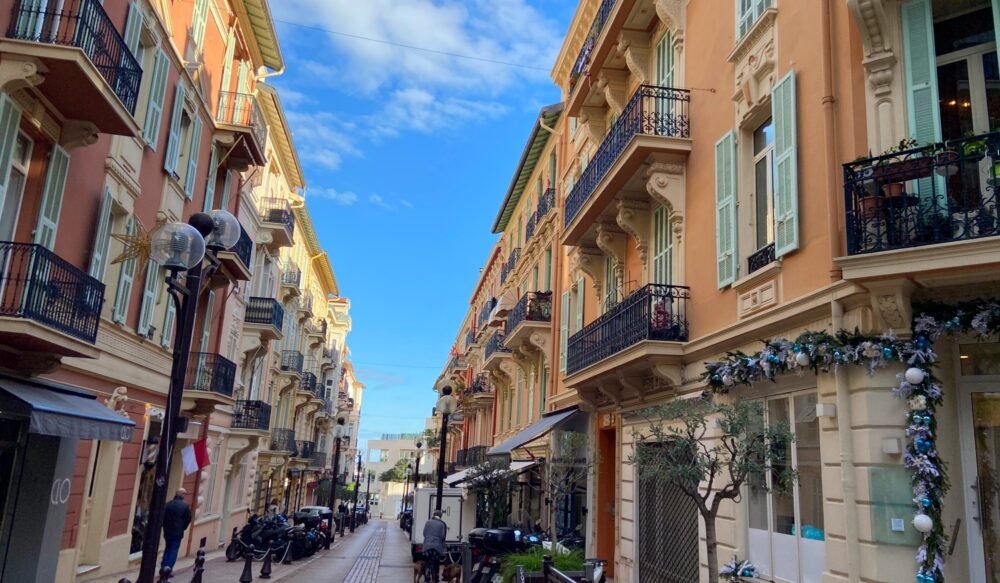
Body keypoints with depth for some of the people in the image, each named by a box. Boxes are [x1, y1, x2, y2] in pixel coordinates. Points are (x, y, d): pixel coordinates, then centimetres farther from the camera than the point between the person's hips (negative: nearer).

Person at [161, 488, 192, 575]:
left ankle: (163, 566, 15)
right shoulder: (185, 506, -10)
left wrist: (165, 526, 12)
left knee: (167, 548, 18)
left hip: (167, 531, 3)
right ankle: (169, 567, -4)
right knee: (174, 549, 4)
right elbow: (188, 518, -8)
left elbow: (162, 516, 0)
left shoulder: (168, 504, -2)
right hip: (178, 532, -3)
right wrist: (183, 528, 8)